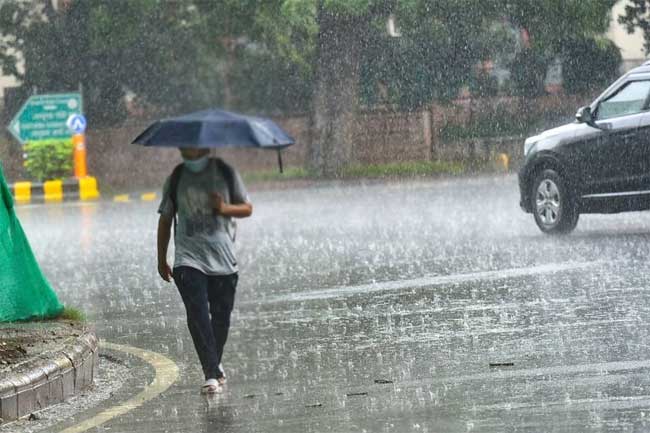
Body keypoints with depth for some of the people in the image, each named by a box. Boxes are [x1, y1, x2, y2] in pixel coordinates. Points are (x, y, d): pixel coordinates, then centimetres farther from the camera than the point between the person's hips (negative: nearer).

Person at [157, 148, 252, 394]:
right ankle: (212, 374, -18)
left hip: (223, 260, 1)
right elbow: (165, 219, 13)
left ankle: (215, 364, 31)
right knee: (197, 315, -16)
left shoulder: (226, 173, 3)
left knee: (221, 316, 7)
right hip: (189, 260, -1)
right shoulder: (176, 179, 5)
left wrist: (225, 208, -14)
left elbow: (247, 208, 7)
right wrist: (161, 260, 14)